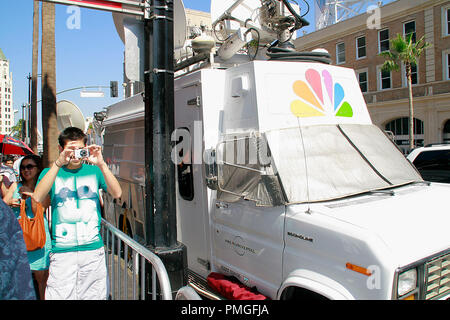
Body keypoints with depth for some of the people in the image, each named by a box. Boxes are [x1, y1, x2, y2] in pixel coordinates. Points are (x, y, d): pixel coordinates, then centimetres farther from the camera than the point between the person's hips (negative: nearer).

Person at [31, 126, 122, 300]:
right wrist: (58, 163, -21)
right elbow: (37, 197, -14)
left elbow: (117, 193, -8)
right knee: (59, 295, -2)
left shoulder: (94, 171, 8)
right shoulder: (50, 173, 7)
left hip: (94, 249, 1)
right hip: (62, 251, -1)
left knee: (94, 295, 8)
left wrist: (101, 164, -20)